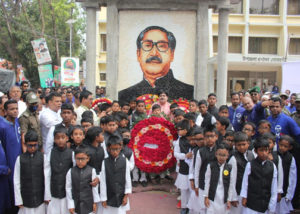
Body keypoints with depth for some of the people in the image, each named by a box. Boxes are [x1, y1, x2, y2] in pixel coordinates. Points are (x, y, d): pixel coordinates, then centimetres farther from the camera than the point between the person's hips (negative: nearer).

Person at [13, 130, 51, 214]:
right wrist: (18, 200, -1)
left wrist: (47, 196, -2)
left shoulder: (43, 158, -1)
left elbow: (47, 178, -1)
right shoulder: (20, 159, 0)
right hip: (25, 198, 0)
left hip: (40, 197, 0)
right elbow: (16, 181, 0)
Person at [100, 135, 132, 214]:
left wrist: (126, 195, 0)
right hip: (109, 197, 0)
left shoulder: (124, 161, -6)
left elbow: (127, 179, -1)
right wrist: (103, 198, -2)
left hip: (121, 197, 1)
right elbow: (102, 181, -5)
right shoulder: (105, 162, -8)